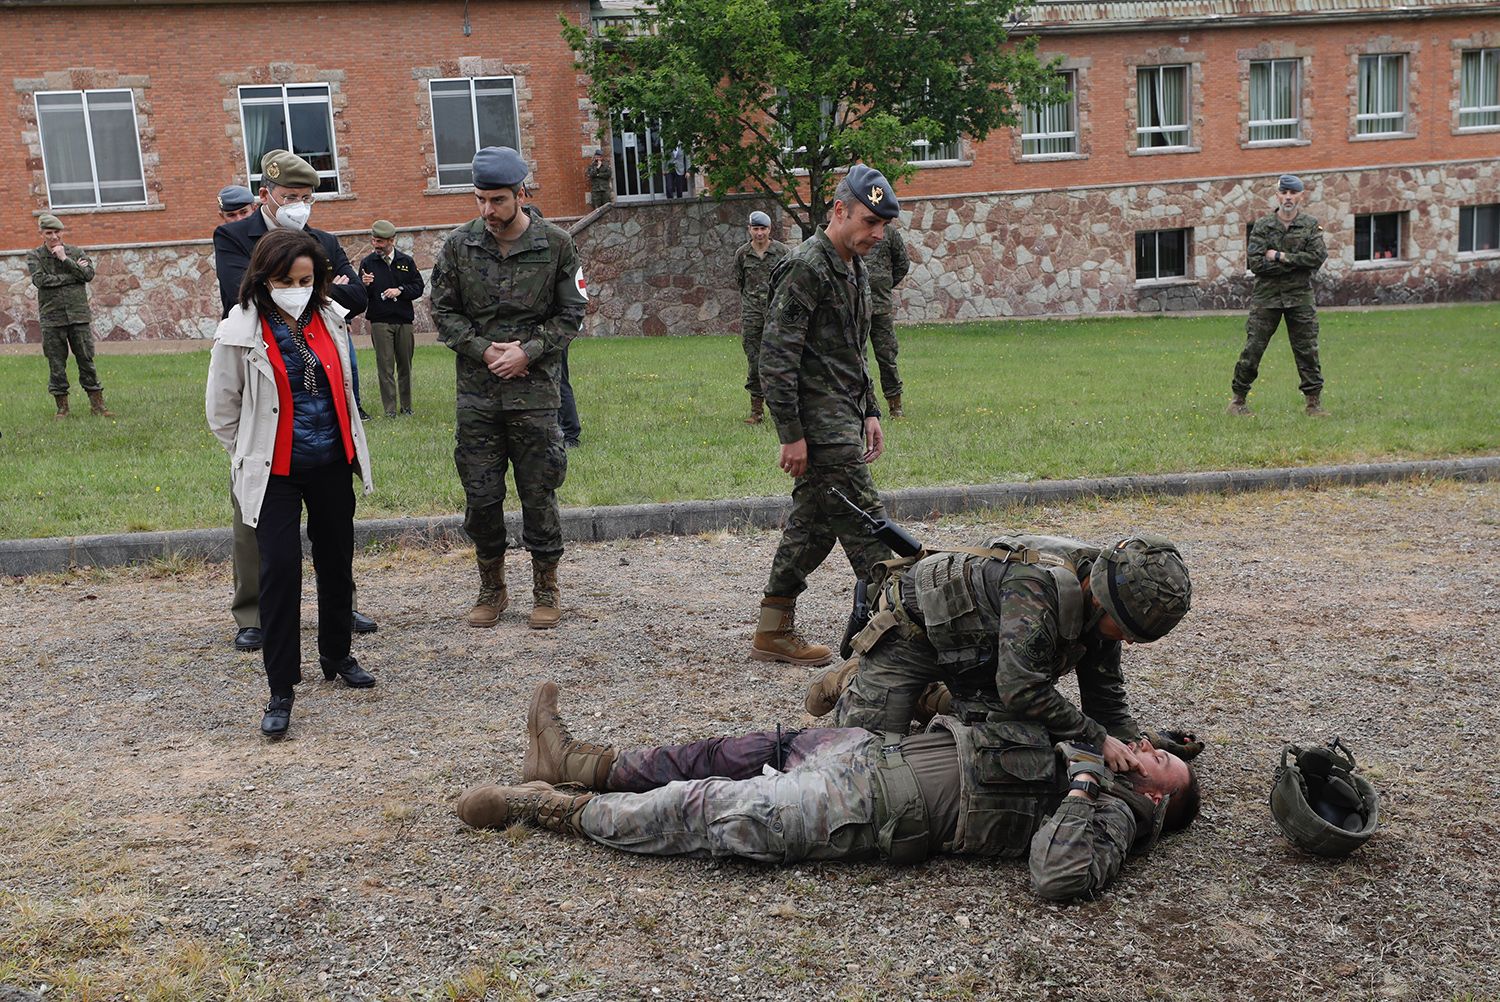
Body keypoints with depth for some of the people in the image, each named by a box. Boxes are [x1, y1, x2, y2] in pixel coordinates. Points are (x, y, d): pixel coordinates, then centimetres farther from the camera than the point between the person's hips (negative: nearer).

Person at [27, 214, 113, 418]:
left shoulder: (77, 252, 10)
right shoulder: (34, 256, 6)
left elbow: (89, 275, -5)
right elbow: (40, 279, -9)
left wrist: (65, 259, -11)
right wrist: (73, 274, -7)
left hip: (79, 314, 1)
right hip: (52, 317, -1)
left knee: (86, 360, 1)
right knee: (56, 364, 2)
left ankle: (97, 405, 5)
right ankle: (62, 407, 10)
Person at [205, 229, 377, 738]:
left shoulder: (331, 319, 0)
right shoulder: (240, 333, -12)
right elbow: (221, 410, -2)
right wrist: (253, 457, 3)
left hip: (333, 465, 5)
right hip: (275, 471, -4)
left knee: (337, 562, 14)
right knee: (281, 569, -11)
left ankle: (337, 655, 35)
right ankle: (281, 689, -1)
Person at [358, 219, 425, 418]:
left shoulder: (406, 261, 8)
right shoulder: (368, 263, 5)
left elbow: (419, 287, 6)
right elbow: (360, 296, 4)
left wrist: (400, 290, -9)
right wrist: (365, 285, -17)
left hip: (404, 321, 2)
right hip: (380, 322, -2)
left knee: (405, 365, 8)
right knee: (385, 366, -4)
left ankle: (406, 406, 18)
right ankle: (390, 408, -1)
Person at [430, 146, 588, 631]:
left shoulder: (556, 244, -2)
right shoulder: (459, 245, 2)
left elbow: (570, 314, 2)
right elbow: (443, 310, 6)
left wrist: (528, 351, -11)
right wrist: (484, 351, -8)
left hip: (535, 390, -1)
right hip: (476, 392, 2)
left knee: (538, 494, 4)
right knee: (481, 495, 5)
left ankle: (546, 589, 20)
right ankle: (492, 587, 22)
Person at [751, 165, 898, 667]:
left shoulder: (853, 268, 17)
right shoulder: (805, 267, -14)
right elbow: (776, 356, -19)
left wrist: (869, 412, 20)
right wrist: (791, 433, -20)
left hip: (843, 419, 10)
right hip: (820, 424, -10)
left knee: (813, 524, 12)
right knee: (865, 526, -6)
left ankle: (773, 633, 20)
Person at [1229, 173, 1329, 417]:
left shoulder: (1311, 226, 4)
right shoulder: (1262, 226, 1)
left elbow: (1318, 257, -10)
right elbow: (1256, 263, -10)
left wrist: (1280, 256, -13)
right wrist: (1297, 263, -11)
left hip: (1300, 297, 1)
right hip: (1266, 296, -1)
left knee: (1307, 350, 3)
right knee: (1252, 349, -1)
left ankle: (1314, 402, 10)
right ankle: (1238, 399, 9)